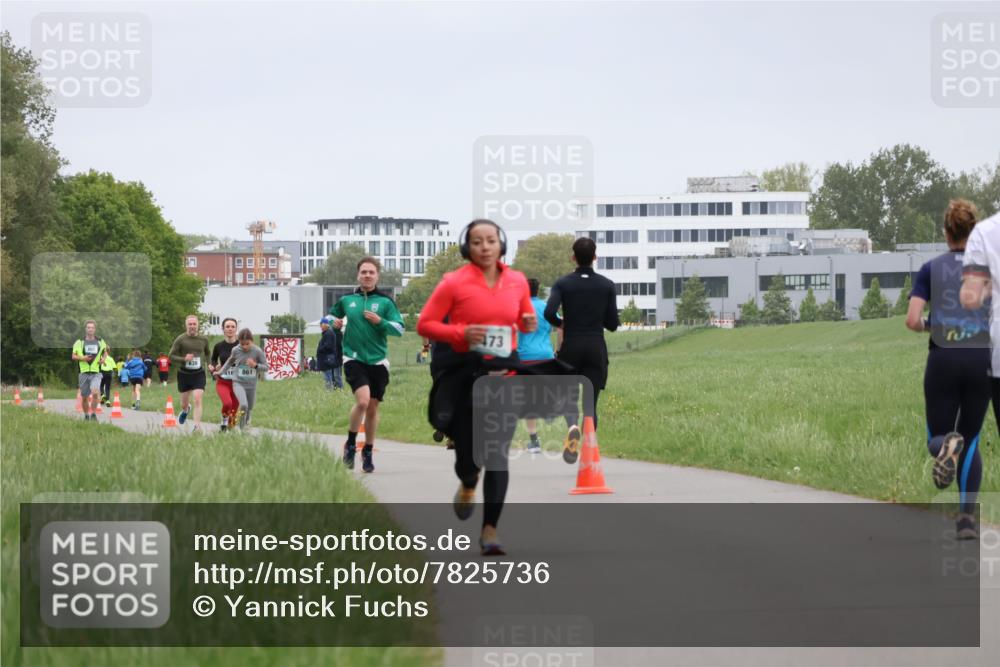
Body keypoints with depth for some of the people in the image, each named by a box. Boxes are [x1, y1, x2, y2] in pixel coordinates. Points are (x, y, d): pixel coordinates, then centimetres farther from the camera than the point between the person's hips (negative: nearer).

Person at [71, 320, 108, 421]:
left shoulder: (100, 342, 8)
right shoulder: (79, 342, 4)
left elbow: (105, 351, 25)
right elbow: (74, 356, 6)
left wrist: (103, 358, 4)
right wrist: (82, 358, -13)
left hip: (96, 373, -1)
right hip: (84, 372, 1)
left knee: (95, 392, -23)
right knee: (85, 397, 6)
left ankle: (94, 414, -7)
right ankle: (86, 415, 26)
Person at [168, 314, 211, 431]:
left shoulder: (203, 339, 1)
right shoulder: (180, 339, -8)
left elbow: (208, 353, 20)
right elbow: (171, 356, -7)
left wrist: (209, 364, 4)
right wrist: (184, 359, -23)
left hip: (198, 374, 0)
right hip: (184, 374, 0)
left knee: (197, 400, -17)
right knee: (184, 403, 14)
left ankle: (197, 426, -16)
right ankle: (185, 410, 50)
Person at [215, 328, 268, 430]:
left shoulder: (257, 351, -11)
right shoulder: (235, 350, -7)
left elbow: (266, 367, -5)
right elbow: (230, 362, 14)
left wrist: (255, 365, -23)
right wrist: (221, 372, 16)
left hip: (251, 384, 2)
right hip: (238, 383, -1)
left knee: (249, 408, 14)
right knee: (243, 405, -25)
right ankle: (241, 429, -9)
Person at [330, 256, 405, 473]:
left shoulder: (385, 302, 1)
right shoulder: (346, 300, 6)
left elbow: (399, 329, -2)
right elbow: (332, 316, 23)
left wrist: (380, 321, -17)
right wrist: (335, 323, 1)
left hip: (377, 361, 1)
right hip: (354, 358, -1)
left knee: (373, 408, 8)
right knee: (362, 400, -21)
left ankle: (368, 453, 25)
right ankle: (350, 443, -1)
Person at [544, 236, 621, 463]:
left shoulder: (563, 284, -2)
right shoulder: (607, 285, 1)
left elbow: (549, 312, -17)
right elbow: (612, 324, 0)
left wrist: (560, 323, 5)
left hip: (570, 347, 0)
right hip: (596, 348, 0)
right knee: (590, 400, 4)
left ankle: (573, 425, -19)